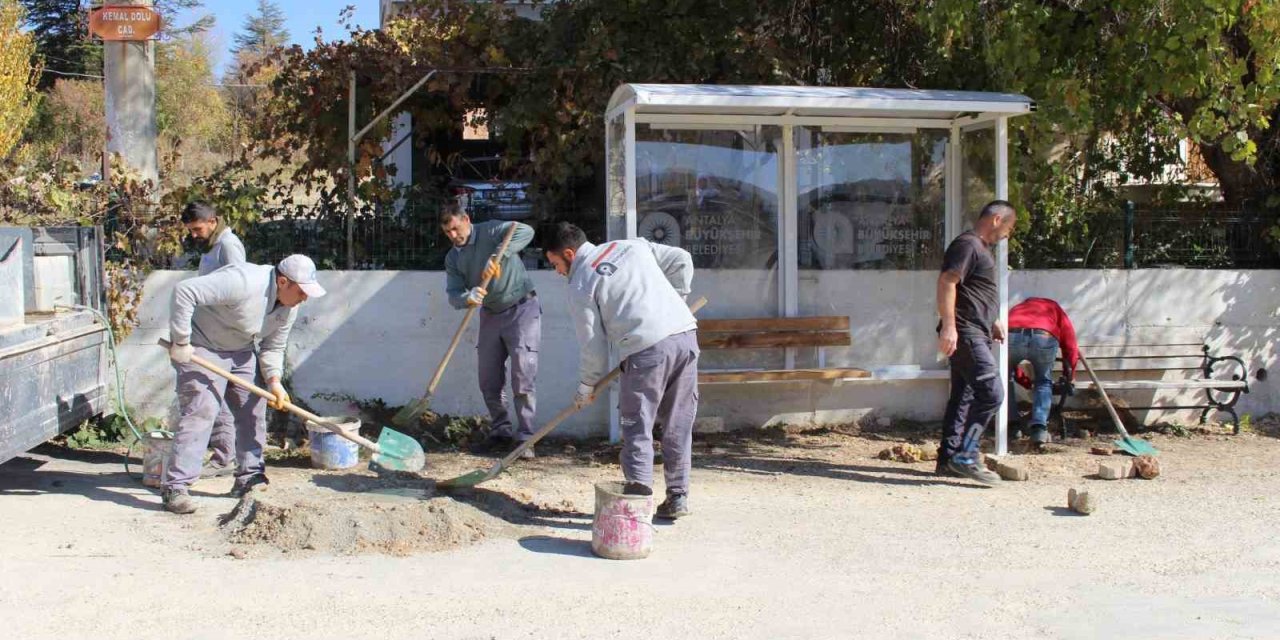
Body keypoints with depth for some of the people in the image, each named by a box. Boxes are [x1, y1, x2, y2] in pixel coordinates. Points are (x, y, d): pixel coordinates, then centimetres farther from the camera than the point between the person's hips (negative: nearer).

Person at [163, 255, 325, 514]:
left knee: (253, 410, 5)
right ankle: (175, 488, -16)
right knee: (199, 413, -17)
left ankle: (249, 478, 15)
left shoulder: (289, 307, -6)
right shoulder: (243, 281, -33)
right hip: (201, 349, -8)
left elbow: (273, 347, 4)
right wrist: (180, 342, -30)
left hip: (240, 351, 8)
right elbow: (184, 291, -36)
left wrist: (274, 380, -15)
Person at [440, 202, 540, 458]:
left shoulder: (491, 231, -11)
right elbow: (453, 294, -3)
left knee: (522, 376, -11)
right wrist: (467, 298, -28)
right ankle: (500, 432, 21)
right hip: (490, 315, 7)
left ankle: (525, 437, -6)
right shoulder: (452, 259, 6)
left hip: (522, 309, -6)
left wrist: (498, 256, -38)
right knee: (489, 379, 7)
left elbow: (525, 231, -27)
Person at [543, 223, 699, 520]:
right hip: (685, 332, 6)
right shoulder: (632, 245, 20)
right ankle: (677, 497, 17)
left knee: (637, 428, 5)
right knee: (678, 425, 13)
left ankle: (638, 494, -4)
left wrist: (586, 387, 18)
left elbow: (593, 345, 4)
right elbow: (682, 260, 18)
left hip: (647, 350, -6)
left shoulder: (580, 286, 4)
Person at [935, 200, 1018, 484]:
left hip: (975, 334, 11)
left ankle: (948, 458, 15)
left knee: (964, 397, 11)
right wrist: (949, 325, -29)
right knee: (991, 393, -16)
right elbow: (947, 282, -22)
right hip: (965, 333, -11)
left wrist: (992, 322, 28)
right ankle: (964, 456, -15)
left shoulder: (981, 248, 22)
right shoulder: (967, 244, -11)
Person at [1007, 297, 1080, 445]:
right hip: (1044, 338, -1)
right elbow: (1071, 347, 30)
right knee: (1043, 383, 23)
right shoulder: (1054, 308, 39)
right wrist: (1068, 377, 43)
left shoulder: (1016, 309, 43)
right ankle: (1039, 429, 8)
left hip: (1010, 336, 1)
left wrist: (1026, 381, 50)